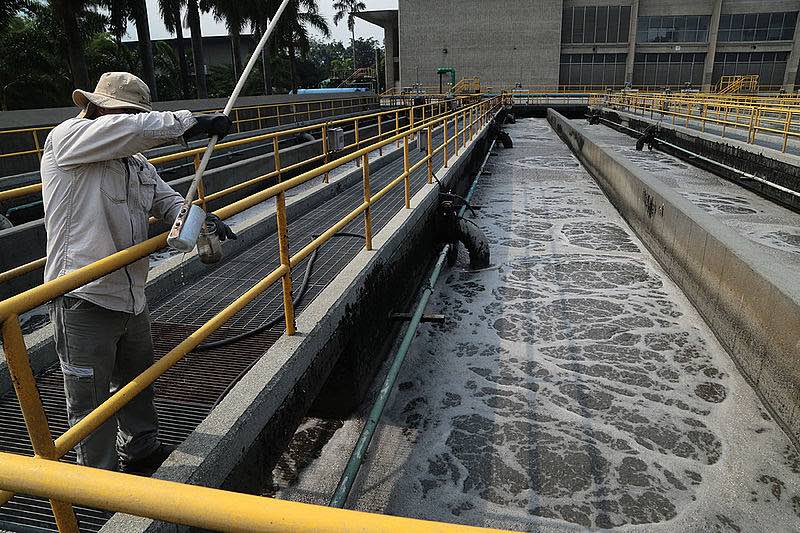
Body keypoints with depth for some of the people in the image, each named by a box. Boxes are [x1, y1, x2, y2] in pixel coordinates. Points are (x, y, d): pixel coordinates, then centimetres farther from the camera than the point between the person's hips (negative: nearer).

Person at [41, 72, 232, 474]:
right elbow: (131, 130, -25)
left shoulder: (136, 163, 14)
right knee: (91, 402, 6)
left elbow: (167, 200, 11)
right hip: (84, 301, -8)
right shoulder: (66, 138, -9)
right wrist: (191, 123, -21)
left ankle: (142, 450, 44)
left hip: (131, 298, 8)